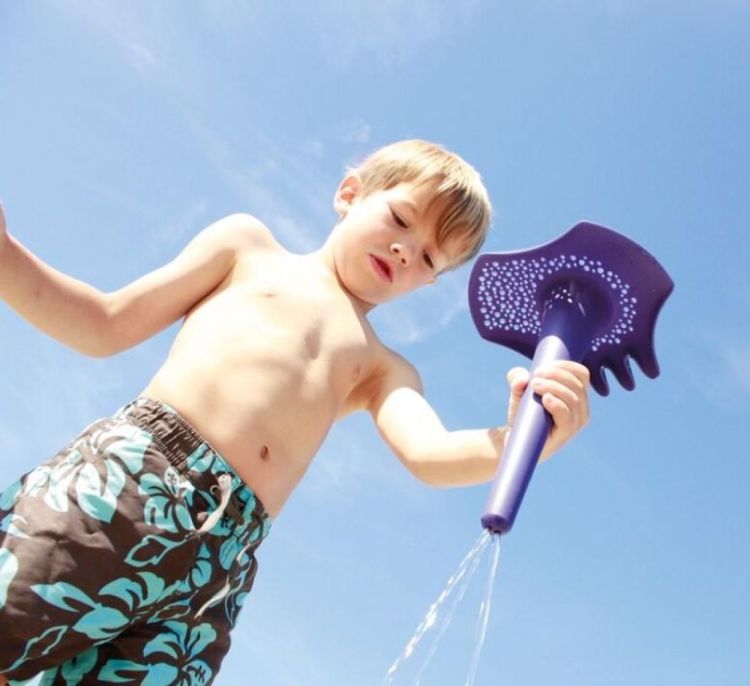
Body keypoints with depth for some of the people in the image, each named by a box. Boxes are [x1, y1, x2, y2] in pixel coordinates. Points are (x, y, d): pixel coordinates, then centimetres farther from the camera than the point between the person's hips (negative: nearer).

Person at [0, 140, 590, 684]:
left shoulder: (385, 371, 26)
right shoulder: (250, 245, 21)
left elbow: (429, 455, 5)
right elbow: (105, 328, 18)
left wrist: (518, 441, -17)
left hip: (220, 553, 2)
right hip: (123, 474, -2)